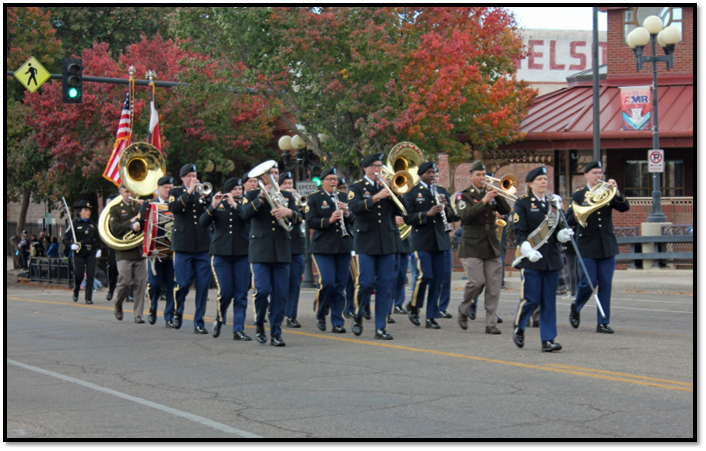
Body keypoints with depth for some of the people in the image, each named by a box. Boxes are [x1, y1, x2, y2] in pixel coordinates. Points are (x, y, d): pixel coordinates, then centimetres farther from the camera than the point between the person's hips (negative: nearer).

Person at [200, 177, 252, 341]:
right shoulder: (218, 205, 8)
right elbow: (203, 223, -4)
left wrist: (235, 205, -17)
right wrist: (213, 206, -15)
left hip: (242, 254, 1)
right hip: (221, 254, -1)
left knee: (241, 294, -1)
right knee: (225, 292, -7)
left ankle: (238, 330, 4)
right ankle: (219, 320, 20)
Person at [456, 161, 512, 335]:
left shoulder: (490, 194, 13)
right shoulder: (464, 195, 1)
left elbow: (506, 210, 2)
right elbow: (465, 216, -17)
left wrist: (497, 196, -12)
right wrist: (484, 201, -22)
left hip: (492, 245, 4)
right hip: (473, 245, -4)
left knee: (494, 285, 0)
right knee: (476, 281, -12)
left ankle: (491, 323, 4)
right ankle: (463, 310, 15)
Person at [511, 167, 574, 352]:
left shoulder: (553, 202, 15)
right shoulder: (522, 204, -1)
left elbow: (556, 230, 17)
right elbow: (520, 232, -8)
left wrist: (563, 234, -6)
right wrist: (528, 250, -22)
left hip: (552, 258, 5)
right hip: (531, 260, -5)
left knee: (549, 300, 2)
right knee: (531, 298, -4)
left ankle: (548, 340, 3)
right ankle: (519, 328, 22)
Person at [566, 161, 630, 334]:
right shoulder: (578, 196, 2)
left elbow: (625, 207, -4)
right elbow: (569, 220, -7)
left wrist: (616, 192, -19)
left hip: (607, 246, 3)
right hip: (587, 246, -3)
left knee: (606, 284, 1)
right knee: (589, 282, -4)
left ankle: (603, 323, 5)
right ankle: (576, 308, 25)